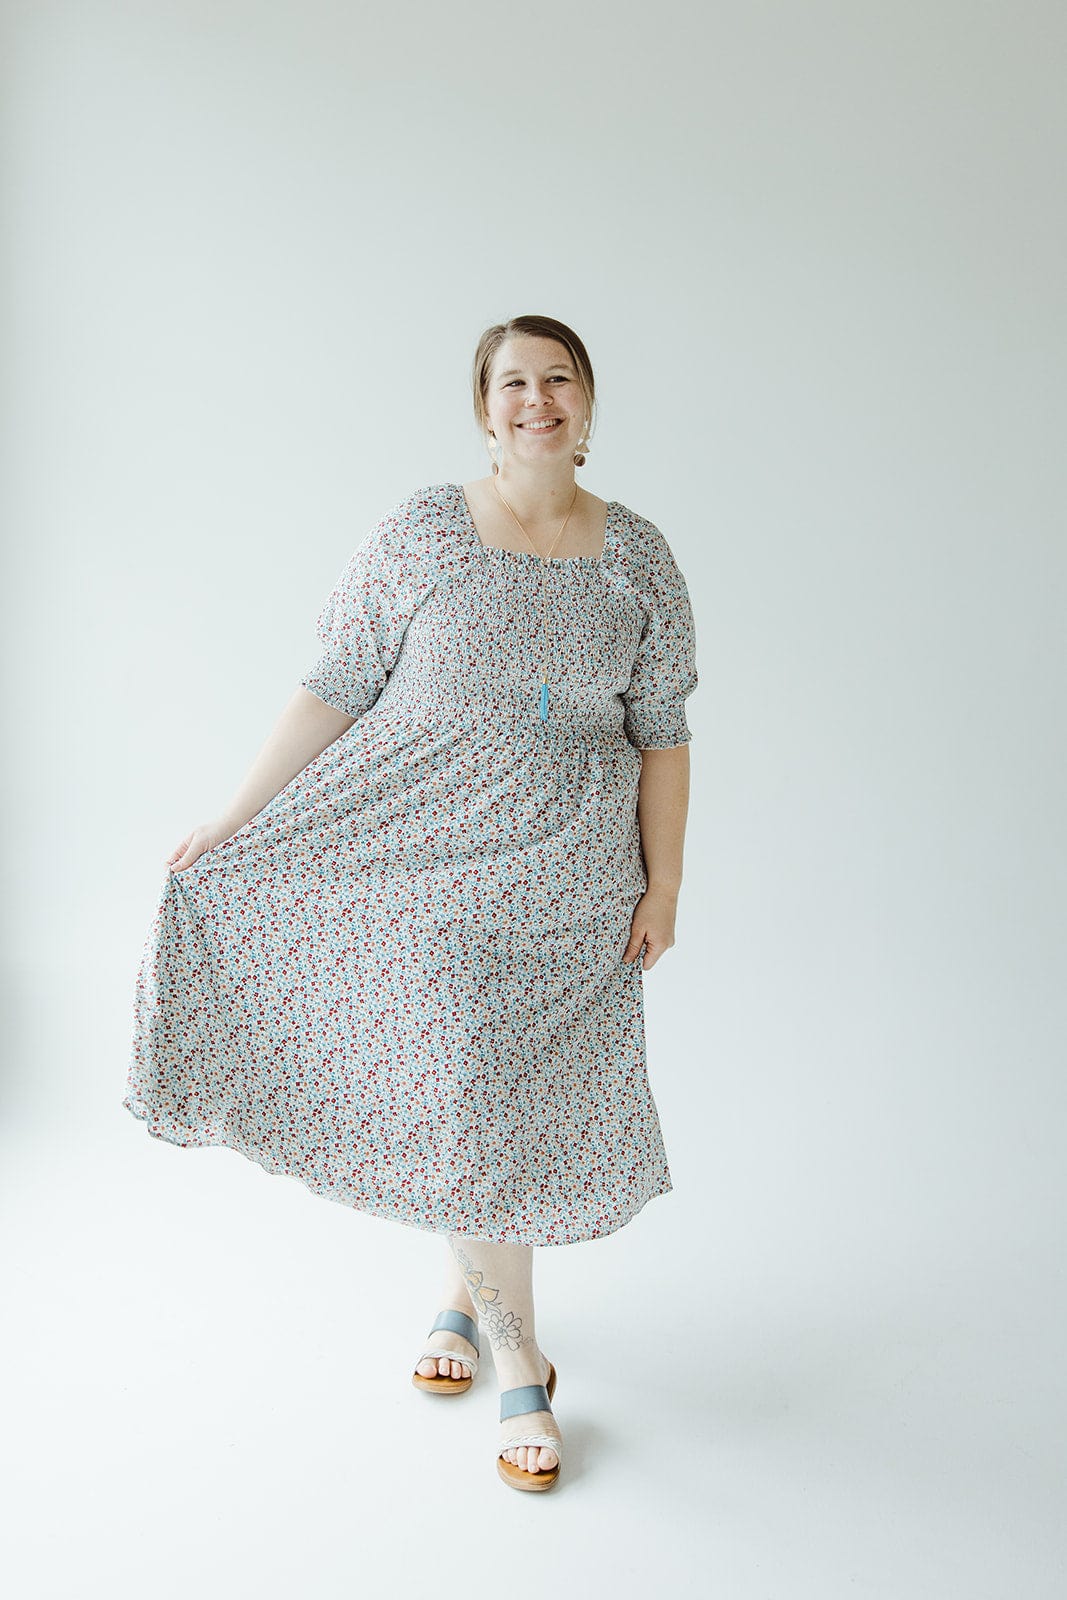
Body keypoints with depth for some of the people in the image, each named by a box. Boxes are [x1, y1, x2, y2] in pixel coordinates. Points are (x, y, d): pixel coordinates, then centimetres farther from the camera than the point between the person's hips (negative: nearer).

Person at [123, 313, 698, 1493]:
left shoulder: (638, 558, 4)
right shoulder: (419, 533, -2)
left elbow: (660, 733, 5)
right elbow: (333, 693, -2)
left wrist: (664, 883, 0)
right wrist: (231, 820, -5)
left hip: (566, 878, 2)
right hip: (425, 858, -1)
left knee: (511, 1091, 7)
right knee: (465, 1094, 2)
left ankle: (460, 1291, 32)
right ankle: (518, 1363, 22)